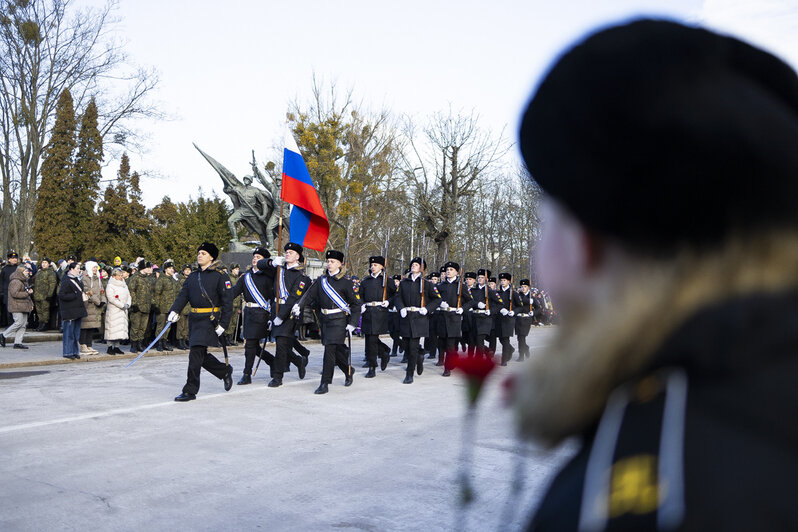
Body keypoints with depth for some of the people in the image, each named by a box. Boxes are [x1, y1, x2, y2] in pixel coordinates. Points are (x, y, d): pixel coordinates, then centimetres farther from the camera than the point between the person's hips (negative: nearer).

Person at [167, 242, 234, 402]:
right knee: (202, 355, 12)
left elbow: (227, 302, -9)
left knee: (196, 354, -12)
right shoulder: (193, 276, 14)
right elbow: (183, 295, 6)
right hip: (194, 318, 7)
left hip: (210, 319, -7)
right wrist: (174, 311, -12)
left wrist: (223, 324, -14)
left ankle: (190, 391, -4)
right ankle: (225, 371, 34)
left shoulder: (220, 276, -6)